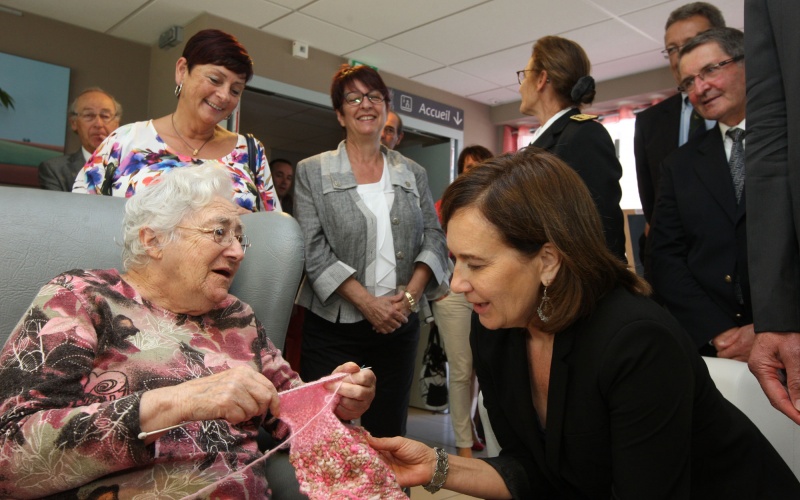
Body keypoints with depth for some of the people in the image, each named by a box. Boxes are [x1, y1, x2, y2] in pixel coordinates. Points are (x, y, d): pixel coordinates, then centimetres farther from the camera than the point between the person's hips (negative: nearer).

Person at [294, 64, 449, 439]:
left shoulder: (412, 174, 11)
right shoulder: (312, 172, 3)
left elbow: (434, 237, 6)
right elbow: (313, 249, -7)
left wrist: (410, 295, -10)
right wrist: (368, 302, -15)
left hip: (399, 325, 3)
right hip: (332, 327, -2)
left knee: (388, 435, 9)